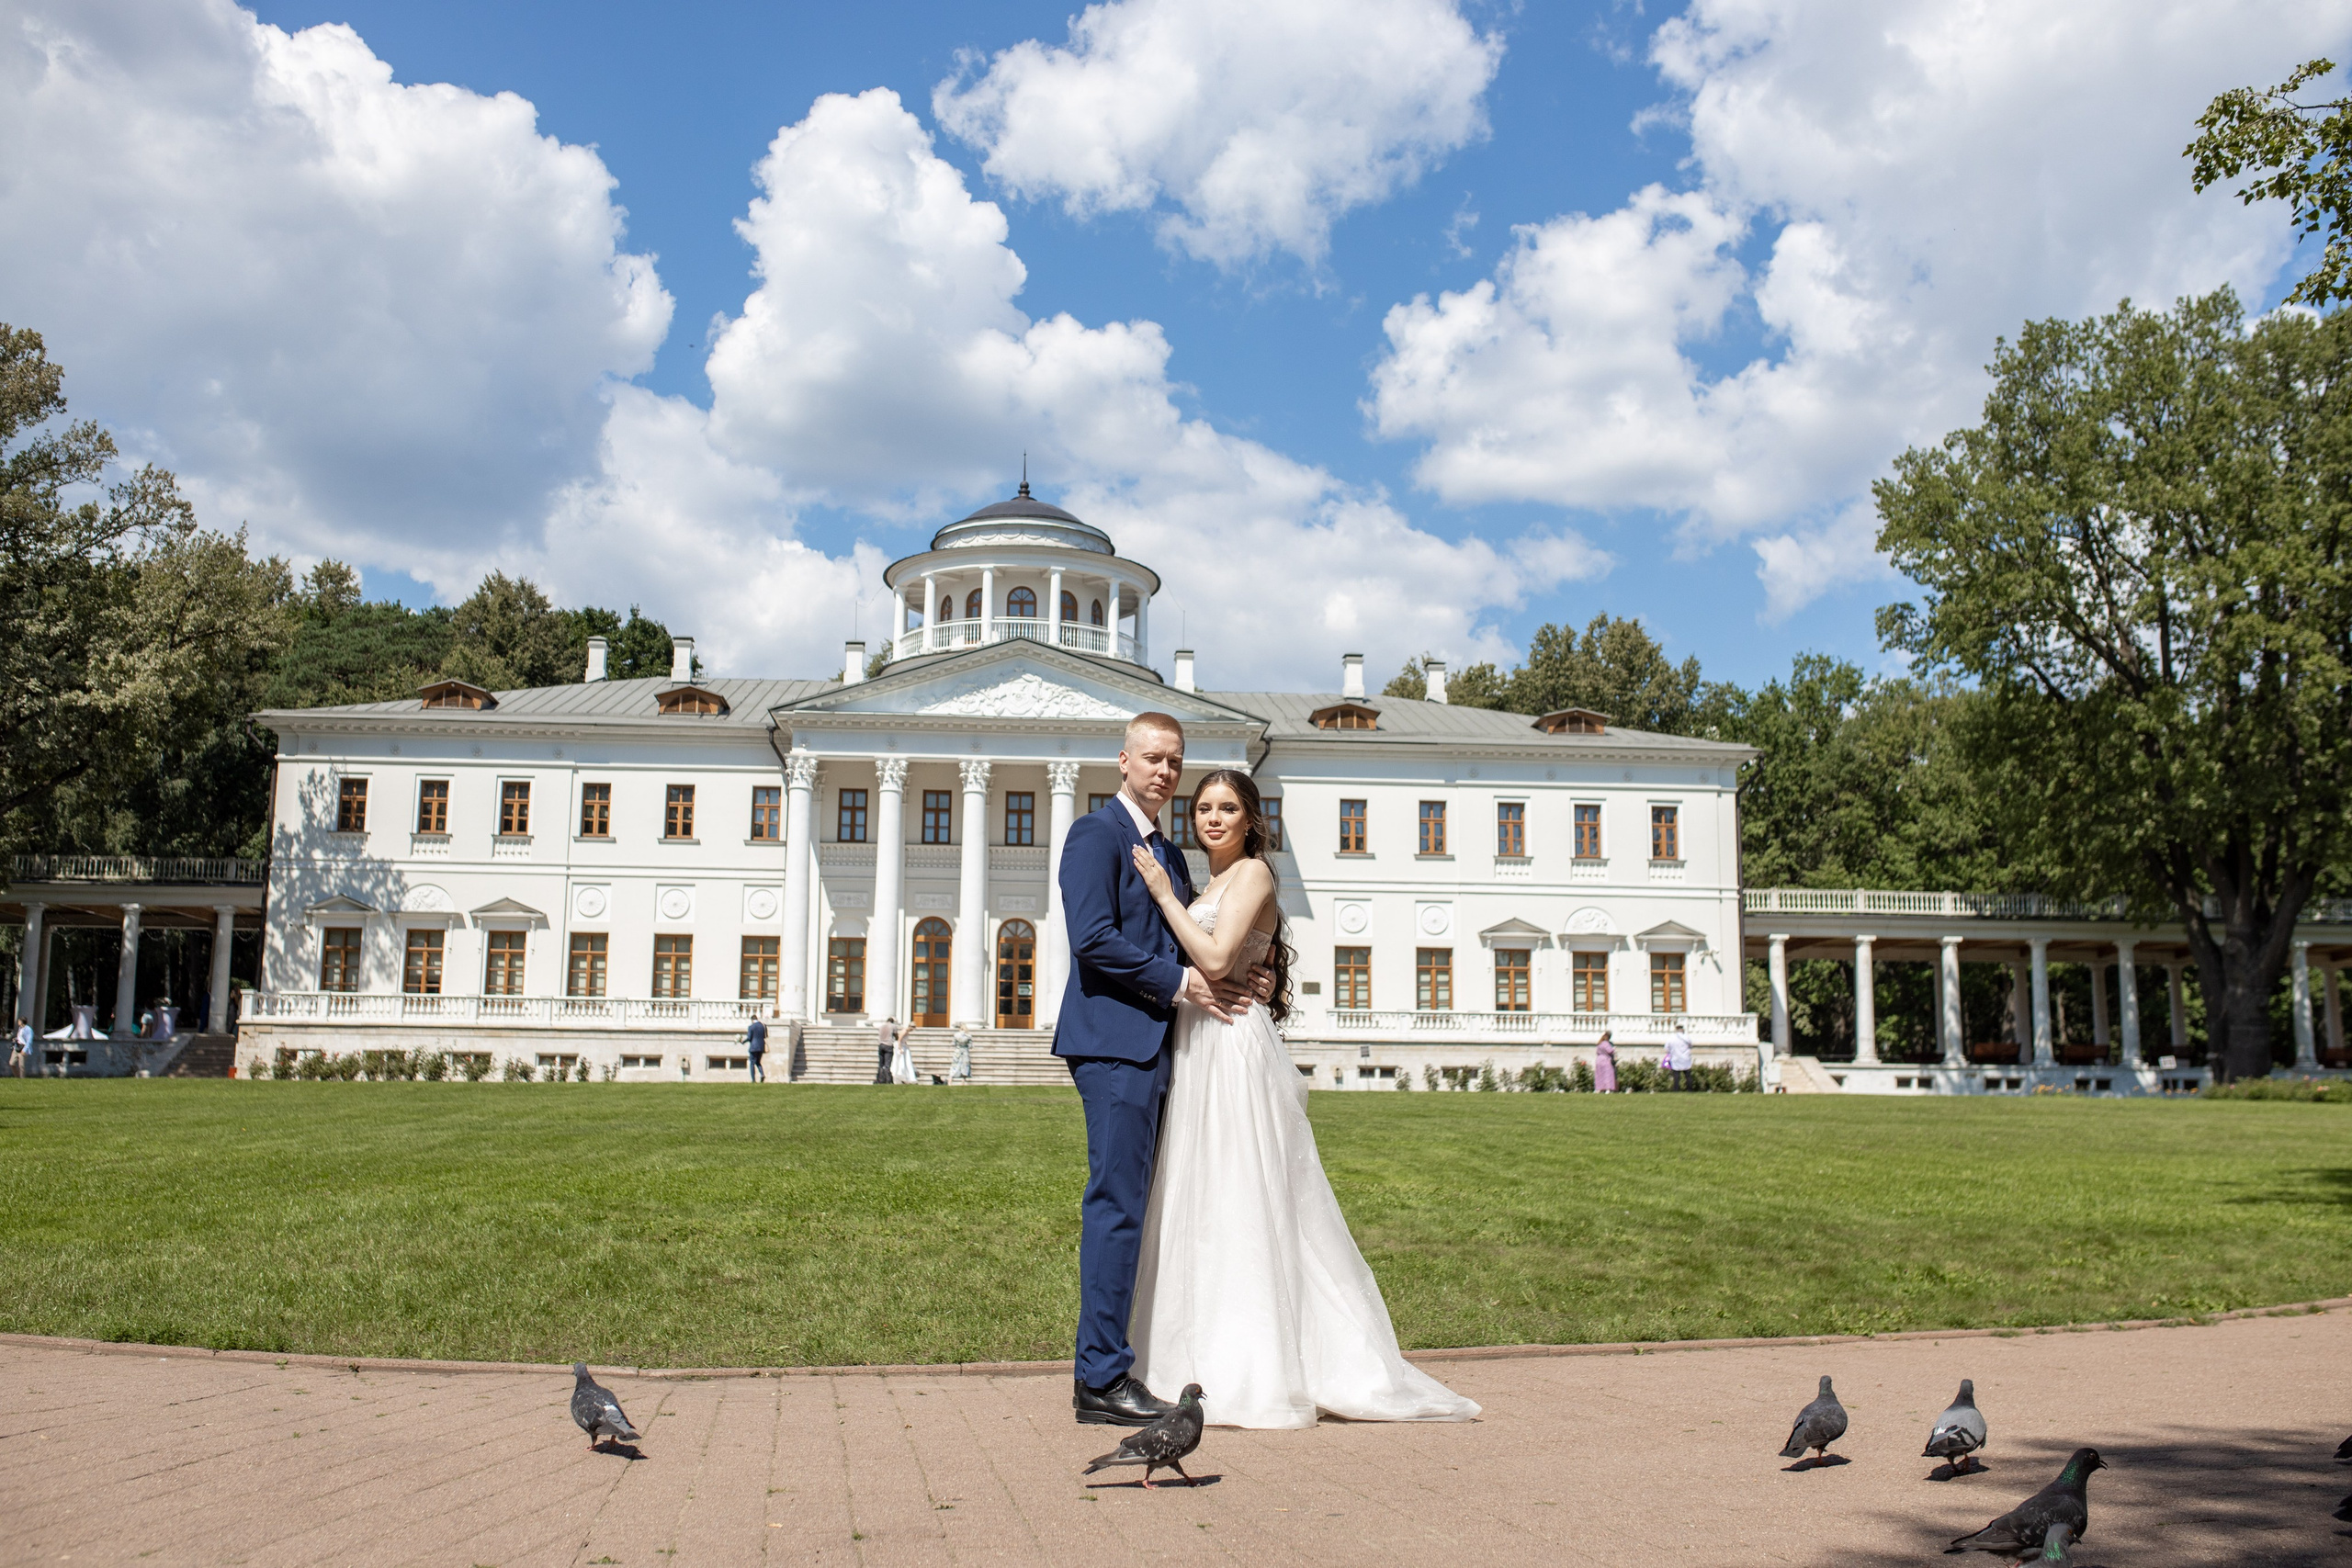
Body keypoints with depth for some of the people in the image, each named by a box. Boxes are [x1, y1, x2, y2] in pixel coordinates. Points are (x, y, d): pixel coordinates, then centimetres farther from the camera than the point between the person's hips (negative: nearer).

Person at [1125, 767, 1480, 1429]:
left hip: (1234, 1049, -9)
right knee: (1203, 1206, 10)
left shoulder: (1252, 872, -6)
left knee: (1238, 1203, -8)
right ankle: (1212, 1368, 16)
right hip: (1199, 1052, 9)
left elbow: (1215, 958, -18)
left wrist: (1166, 896, -11)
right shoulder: (1209, 884, 20)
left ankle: (1251, 1378, -4)